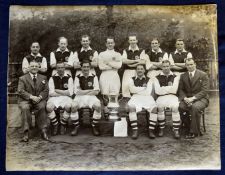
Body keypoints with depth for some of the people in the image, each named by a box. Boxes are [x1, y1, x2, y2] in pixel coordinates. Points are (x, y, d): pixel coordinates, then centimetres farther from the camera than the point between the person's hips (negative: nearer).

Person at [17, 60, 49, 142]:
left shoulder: (43, 78, 17)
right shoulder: (22, 78, 9)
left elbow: (46, 90, 8)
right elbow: (20, 91, -3)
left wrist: (40, 97, -13)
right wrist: (31, 97, -19)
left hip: (39, 99, 1)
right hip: (26, 100, -1)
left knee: (42, 106, -32)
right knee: (25, 108, -33)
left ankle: (43, 130, -26)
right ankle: (26, 132, -29)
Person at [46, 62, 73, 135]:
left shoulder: (69, 78, 7)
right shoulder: (52, 78, 8)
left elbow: (70, 93, -2)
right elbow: (51, 93, -1)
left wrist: (57, 91, -2)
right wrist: (64, 93, -5)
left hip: (66, 98, -1)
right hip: (54, 98, 1)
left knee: (68, 106, -34)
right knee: (49, 107, -31)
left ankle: (63, 125, -10)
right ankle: (55, 125, -8)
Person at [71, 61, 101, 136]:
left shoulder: (94, 77, 9)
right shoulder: (78, 77, 8)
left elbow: (96, 92, 1)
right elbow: (76, 91, -2)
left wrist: (83, 92, -6)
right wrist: (90, 90, -5)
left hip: (91, 97, 0)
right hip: (80, 97, 0)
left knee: (98, 106, -30)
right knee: (73, 106, -31)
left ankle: (95, 127, -10)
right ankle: (76, 127, -10)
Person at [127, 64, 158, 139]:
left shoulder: (148, 80, 17)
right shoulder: (132, 79, 19)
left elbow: (148, 92, 1)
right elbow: (132, 89, -1)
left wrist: (137, 90, 4)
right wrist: (143, 88, 2)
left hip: (147, 97, 1)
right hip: (136, 97, 0)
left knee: (154, 107, -31)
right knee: (131, 107, -34)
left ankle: (151, 130, -23)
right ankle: (135, 130, -28)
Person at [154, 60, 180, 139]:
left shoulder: (175, 77, 15)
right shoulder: (157, 78, 13)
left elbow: (174, 90, 0)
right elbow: (158, 91, -1)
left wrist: (163, 88, 1)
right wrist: (169, 88, 0)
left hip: (172, 96, 1)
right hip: (161, 97, 0)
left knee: (175, 106, -33)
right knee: (160, 106, -34)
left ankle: (176, 130, -25)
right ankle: (161, 129, -19)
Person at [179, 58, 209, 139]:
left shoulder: (203, 75, -1)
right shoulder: (183, 76, 11)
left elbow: (204, 90, -8)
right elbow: (181, 89, 9)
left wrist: (193, 98, -20)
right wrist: (185, 98, -12)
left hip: (201, 98, -4)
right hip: (187, 98, 4)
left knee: (195, 107, -37)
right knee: (180, 106, -28)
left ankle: (194, 132, -22)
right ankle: (189, 129, -11)